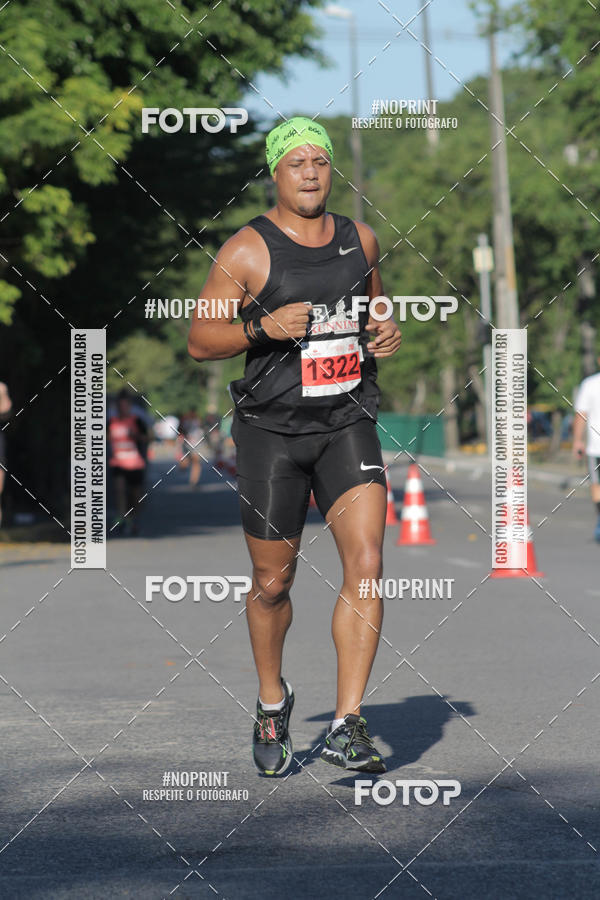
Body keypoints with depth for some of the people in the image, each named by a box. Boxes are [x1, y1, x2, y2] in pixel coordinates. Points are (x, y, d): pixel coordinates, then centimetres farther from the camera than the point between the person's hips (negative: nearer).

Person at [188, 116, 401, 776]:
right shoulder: (247, 250, -6)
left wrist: (386, 334, 5)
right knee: (273, 583, 7)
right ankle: (272, 702, 34)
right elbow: (199, 340, -3)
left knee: (366, 564, -14)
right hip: (272, 429, -3)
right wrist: (263, 327, -19)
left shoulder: (360, 240, 9)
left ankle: (347, 727, -13)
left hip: (347, 424, 3)